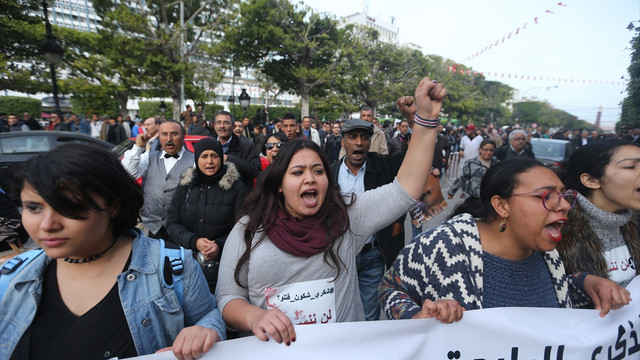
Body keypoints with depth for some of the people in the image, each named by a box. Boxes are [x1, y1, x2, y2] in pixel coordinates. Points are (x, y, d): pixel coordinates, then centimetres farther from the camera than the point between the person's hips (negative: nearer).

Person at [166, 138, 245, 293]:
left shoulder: (235, 187, -1)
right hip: (188, 260, 2)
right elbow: (172, 222, 5)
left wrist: (220, 245, -19)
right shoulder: (185, 185, 7)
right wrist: (194, 241, -12)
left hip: (223, 262, -2)